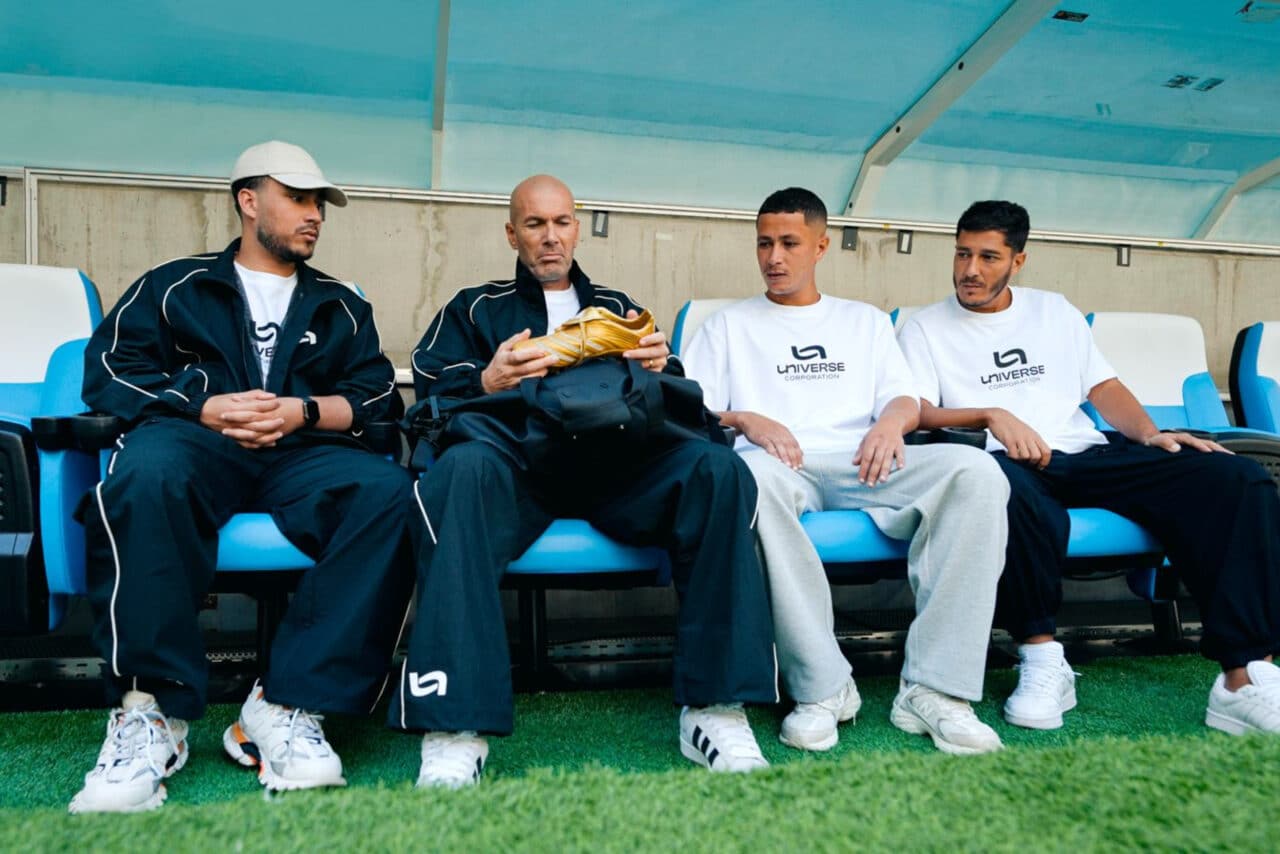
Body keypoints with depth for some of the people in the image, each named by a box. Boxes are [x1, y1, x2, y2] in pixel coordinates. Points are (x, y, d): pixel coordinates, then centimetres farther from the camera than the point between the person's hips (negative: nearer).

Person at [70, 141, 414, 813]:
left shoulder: (341, 307, 28)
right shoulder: (175, 285, 22)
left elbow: (378, 397, 15)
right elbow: (108, 372, 9)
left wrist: (303, 412, -5)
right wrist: (207, 408, -7)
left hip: (304, 454, 2)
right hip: (196, 440, -1)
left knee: (389, 493, -33)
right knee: (144, 475, -40)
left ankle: (285, 707, -36)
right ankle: (149, 709, -35)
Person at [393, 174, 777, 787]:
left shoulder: (616, 306, 32)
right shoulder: (474, 308, 26)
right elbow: (432, 394, 10)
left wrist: (659, 365, -3)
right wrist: (489, 381, -12)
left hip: (617, 465, 2)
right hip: (517, 456, -1)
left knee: (717, 470, -28)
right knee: (461, 471, -37)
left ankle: (715, 707, -28)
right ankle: (454, 728, -40)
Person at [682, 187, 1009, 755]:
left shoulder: (865, 321, 29)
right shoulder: (730, 325, 24)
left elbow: (906, 400, 17)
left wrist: (893, 420, -8)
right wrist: (744, 419, -10)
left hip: (861, 465, 2)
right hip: (783, 466, -2)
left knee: (975, 470, -28)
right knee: (753, 474, -41)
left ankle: (933, 688, -30)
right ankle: (821, 687, -32)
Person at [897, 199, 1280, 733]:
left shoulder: (1054, 311, 24)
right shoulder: (925, 329, 12)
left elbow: (1104, 387, 20)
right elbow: (915, 415, -1)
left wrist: (1150, 434, 1)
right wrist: (991, 416, -17)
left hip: (1088, 456, 4)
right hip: (1014, 467, -4)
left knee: (1237, 479, -18)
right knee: (1001, 482, -44)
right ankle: (1041, 656, -24)